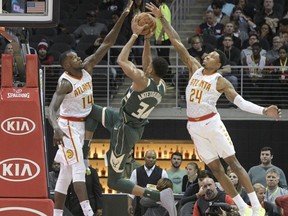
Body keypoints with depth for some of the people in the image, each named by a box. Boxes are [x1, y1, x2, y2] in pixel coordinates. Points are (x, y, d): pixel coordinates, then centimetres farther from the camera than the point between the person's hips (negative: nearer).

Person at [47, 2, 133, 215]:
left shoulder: (87, 67, -1)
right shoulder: (65, 83, -21)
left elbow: (107, 43, -2)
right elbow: (52, 109, -32)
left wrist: (123, 17, -11)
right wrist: (56, 128, -52)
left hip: (81, 125, 8)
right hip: (69, 126, -8)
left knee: (66, 172, 9)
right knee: (78, 168, -18)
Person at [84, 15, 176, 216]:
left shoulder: (142, 81, -29)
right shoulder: (162, 86, -5)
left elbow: (121, 60, -20)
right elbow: (147, 66, 14)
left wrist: (135, 35, -13)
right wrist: (147, 40, 7)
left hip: (125, 130, -8)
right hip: (136, 126, 9)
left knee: (115, 182, -1)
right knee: (91, 110, 21)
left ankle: (160, 196, -13)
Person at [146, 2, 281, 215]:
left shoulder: (220, 81, -5)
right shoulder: (195, 68, 8)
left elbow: (241, 102, -9)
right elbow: (177, 44, 8)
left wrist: (264, 111, -23)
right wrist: (162, 19, 6)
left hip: (211, 122, -5)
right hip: (194, 126, 5)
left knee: (233, 162, -7)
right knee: (216, 169, 4)